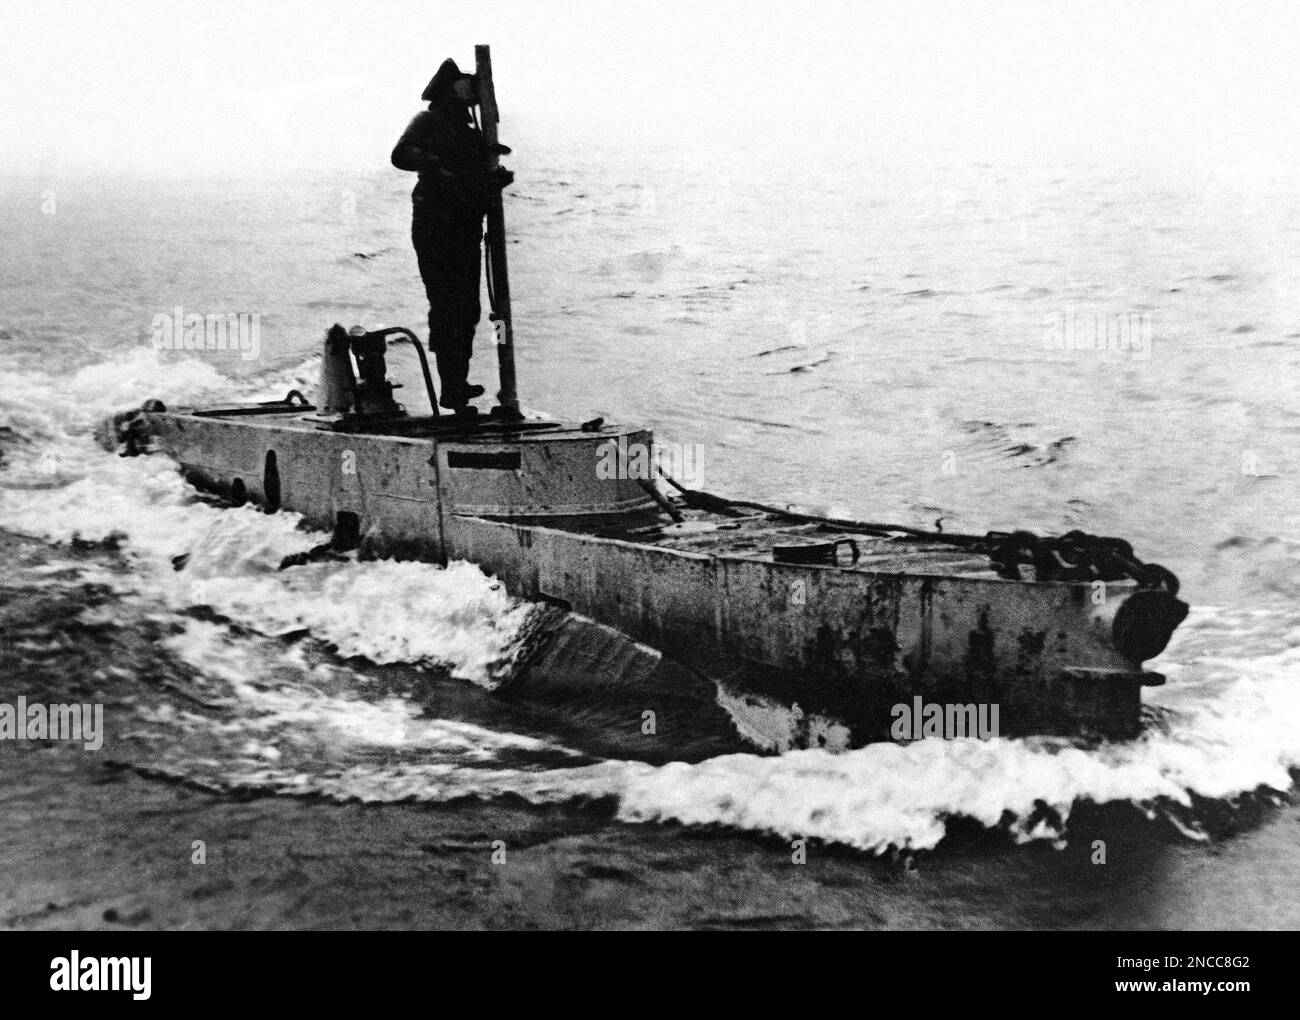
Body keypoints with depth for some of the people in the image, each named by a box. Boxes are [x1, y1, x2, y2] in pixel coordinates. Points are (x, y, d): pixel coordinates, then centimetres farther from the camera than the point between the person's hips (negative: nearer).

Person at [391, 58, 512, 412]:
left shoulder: (471, 132, 19)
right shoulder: (427, 122, -3)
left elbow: (480, 183, 20)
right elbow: (401, 154, -21)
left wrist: (497, 178, -2)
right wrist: (439, 163, -36)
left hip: (466, 229, 8)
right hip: (434, 227, -8)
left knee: (467, 308, 10)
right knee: (447, 306, -12)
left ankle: (458, 383, 21)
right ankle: (451, 389, -14)